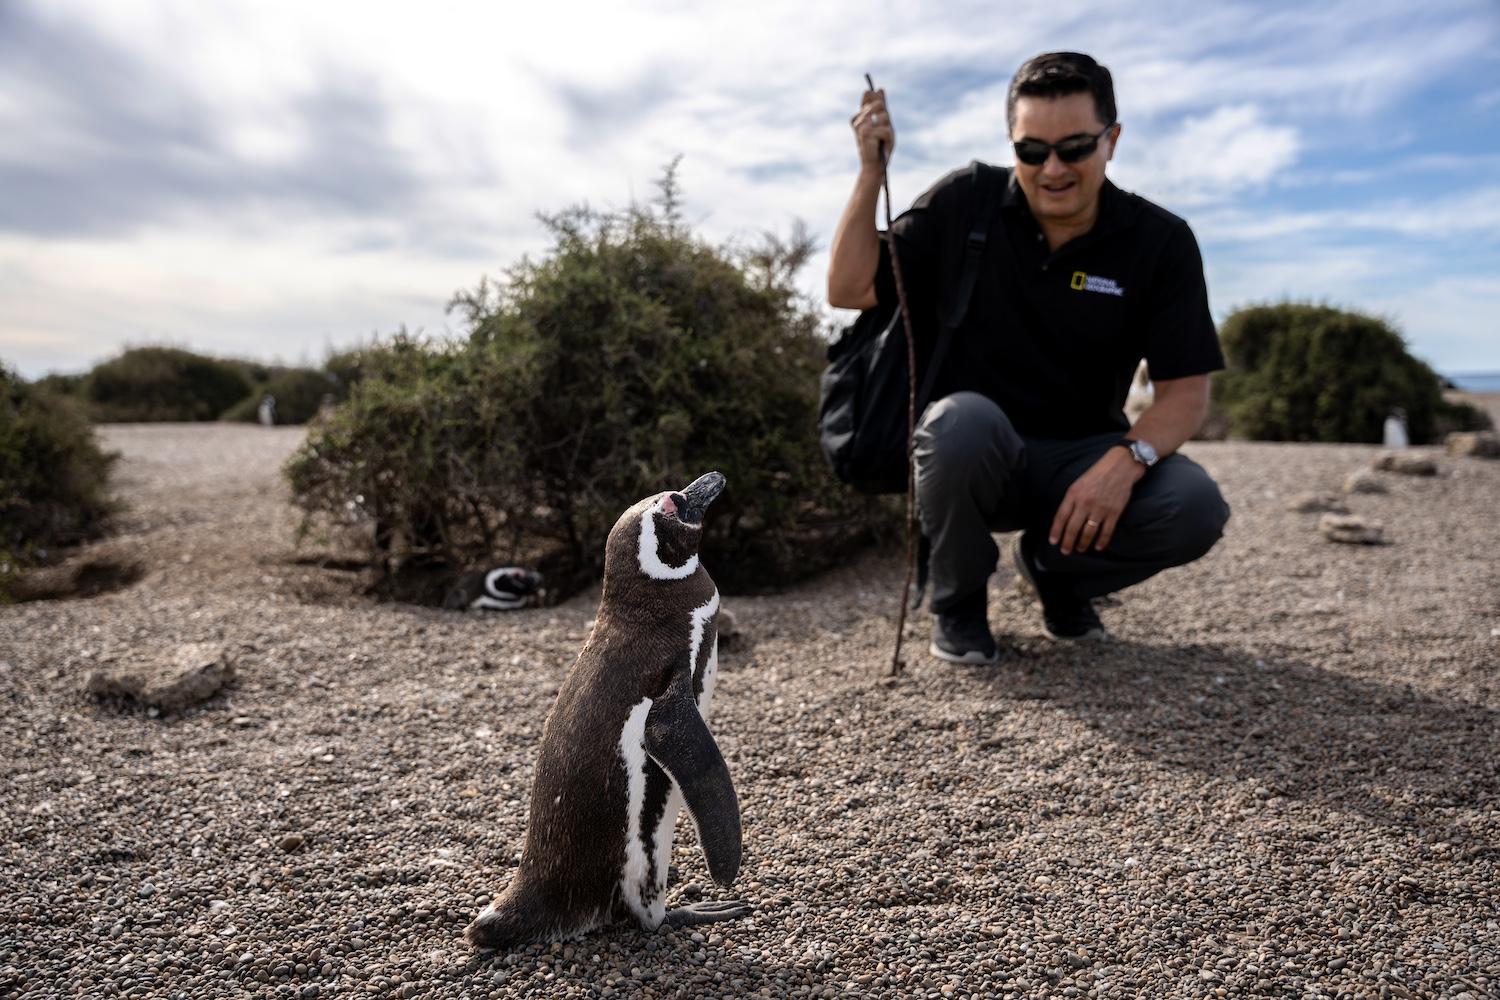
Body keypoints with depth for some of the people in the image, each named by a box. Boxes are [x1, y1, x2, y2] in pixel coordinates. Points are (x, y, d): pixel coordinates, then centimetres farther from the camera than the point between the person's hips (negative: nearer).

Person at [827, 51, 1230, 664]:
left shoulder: (1160, 241, -4)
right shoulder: (964, 203, -5)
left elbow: (1186, 390, -6)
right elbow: (848, 290, -7)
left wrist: (1127, 459, -26)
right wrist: (871, 172, -17)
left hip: (1081, 459, 2)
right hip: (968, 451, -1)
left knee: (1193, 508, -25)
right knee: (965, 419, -37)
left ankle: (1052, 567, 10)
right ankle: (958, 601, -5)